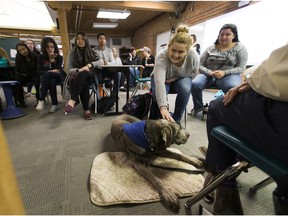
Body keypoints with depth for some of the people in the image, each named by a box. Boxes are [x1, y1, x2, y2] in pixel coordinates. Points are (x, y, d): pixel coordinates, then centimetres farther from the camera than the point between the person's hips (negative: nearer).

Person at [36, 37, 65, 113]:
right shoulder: (41, 57, 5)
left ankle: (41, 100, -32)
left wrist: (52, 59, -18)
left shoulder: (59, 57, 3)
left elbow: (57, 70, -10)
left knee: (50, 78, -37)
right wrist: (50, 71, -16)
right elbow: (39, 71, -2)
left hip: (58, 77, -1)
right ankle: (54, 104, -33)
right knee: (52, 81, -38)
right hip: (45, 77, 1)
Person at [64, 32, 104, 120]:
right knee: (84, 83, -38)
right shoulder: (72, 53, 8)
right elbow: (69, 70, -1)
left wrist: (89, 65, -18)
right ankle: (86, 110, -42)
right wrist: (79, 70, -23)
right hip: (77, 77, 0)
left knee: (82, 75, -37)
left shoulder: (90, 52, 12)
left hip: (89, 77, 1)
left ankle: (73, 100, -47)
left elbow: (101, 62, -2)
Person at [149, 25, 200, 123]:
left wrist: (176, 78, -24)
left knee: (185, 89, -30)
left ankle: (176, 120, -10)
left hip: (181, 78, 2)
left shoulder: (194, 56, -28)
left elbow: (193, 72, -7)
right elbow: (159, 82, -49)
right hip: (163, 78, -1)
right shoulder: (161, 56, -37)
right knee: (158, 94, -31)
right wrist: (163, 107, -61)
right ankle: (155, 121, -4)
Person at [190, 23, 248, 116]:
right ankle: (198, 106, -1)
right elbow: (200, 65, 6)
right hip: (209, 75, 2)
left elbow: (241, 68, -1)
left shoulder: (240, 47, 7)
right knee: (194, 84, -29)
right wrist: (209, 72, -16)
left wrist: (224, 73, -18)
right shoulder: (210, 48, 12)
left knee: (234, 88, -37)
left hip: (228, 76, -1)